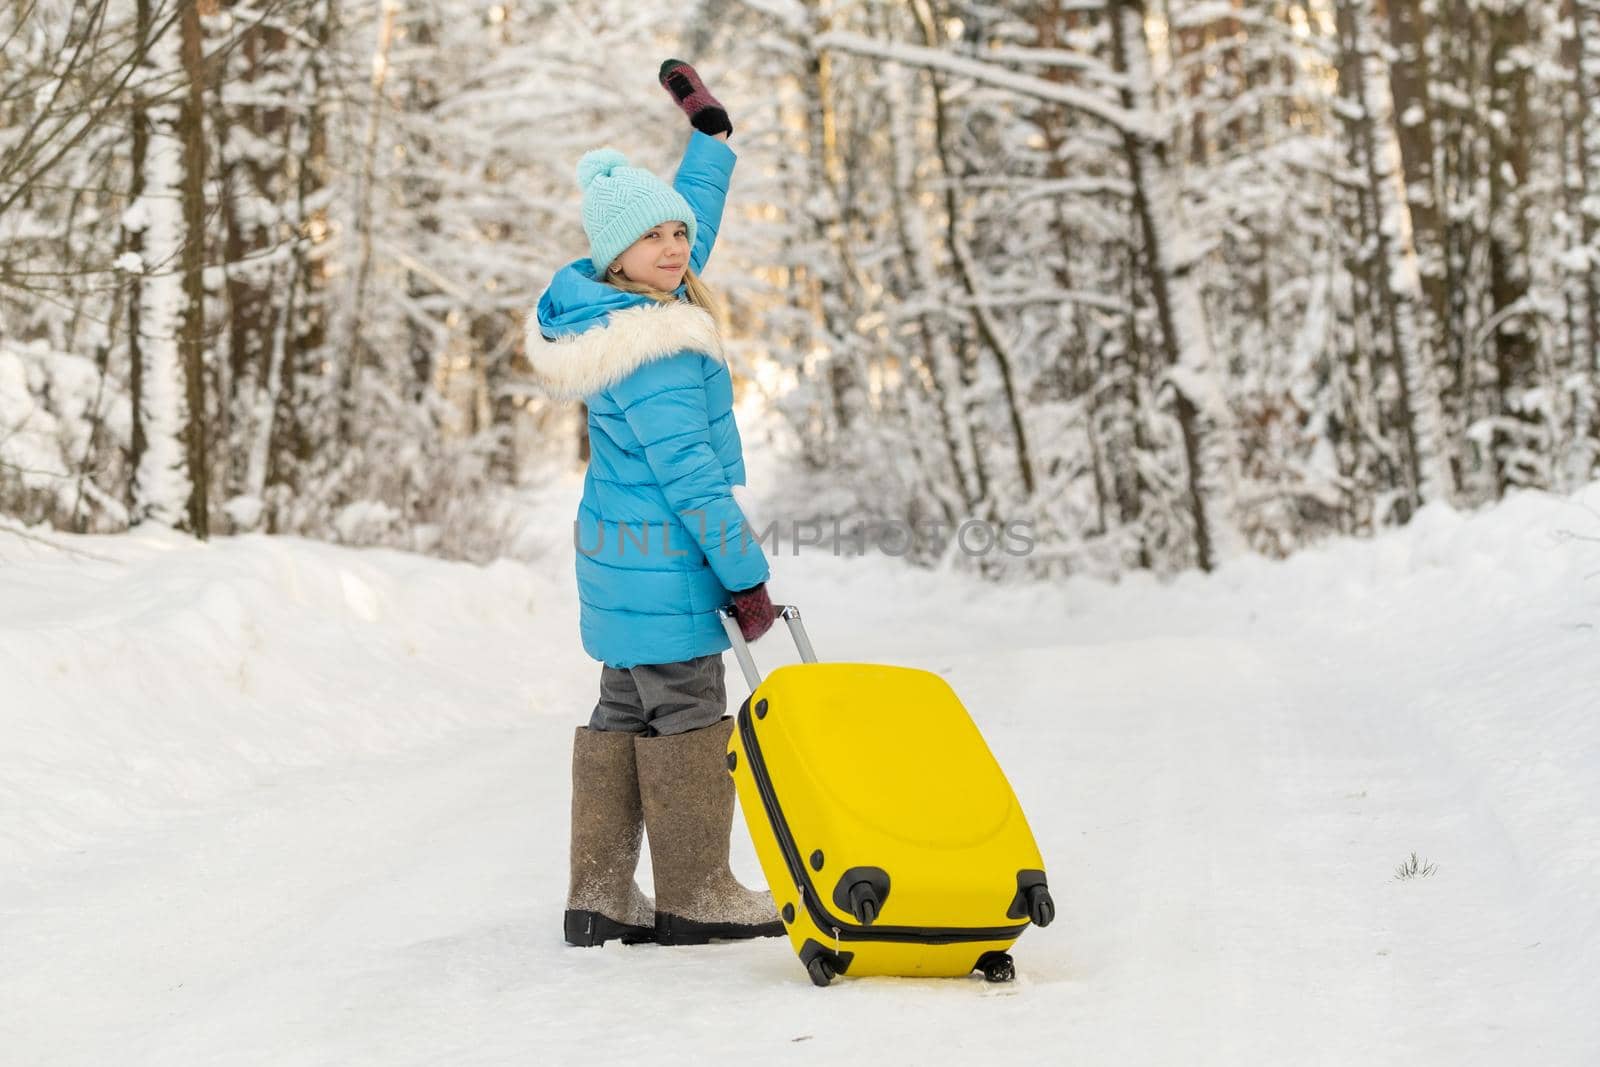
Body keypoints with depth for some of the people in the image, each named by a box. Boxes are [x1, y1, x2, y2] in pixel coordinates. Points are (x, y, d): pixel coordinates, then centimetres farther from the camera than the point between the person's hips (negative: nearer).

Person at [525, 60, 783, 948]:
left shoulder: (605, 306, 7)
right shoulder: (651, 350, -22)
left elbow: (694, 228, 24)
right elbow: (688, 474, -22)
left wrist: (710, 133, 26)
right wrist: (747, 576, -17)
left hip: (620, 554, 10)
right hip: (661, 560, -10)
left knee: (625, 712, 13)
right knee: (688, 715, -1)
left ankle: (599, 897, 18)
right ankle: (693, 897, 7)